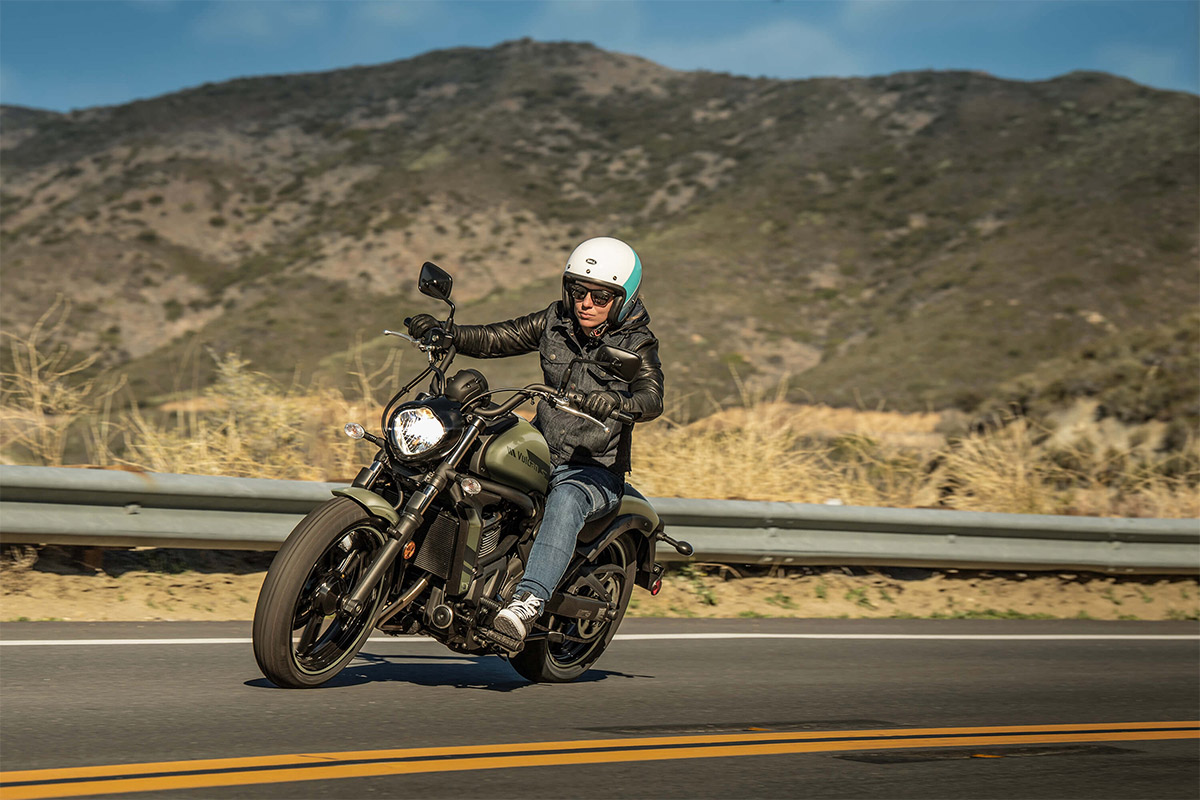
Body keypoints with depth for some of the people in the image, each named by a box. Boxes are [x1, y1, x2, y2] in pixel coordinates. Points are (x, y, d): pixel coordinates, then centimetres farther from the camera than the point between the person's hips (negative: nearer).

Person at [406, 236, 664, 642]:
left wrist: (617, 403, -48)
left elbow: (652, 399, -25)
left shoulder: (636, 344, -8)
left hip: (596, 470, -5)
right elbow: (495, 339, 7)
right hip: (539, 454, 6)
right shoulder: (556, 321, 5)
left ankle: (528, 601, -53)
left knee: (565, 502, -39)